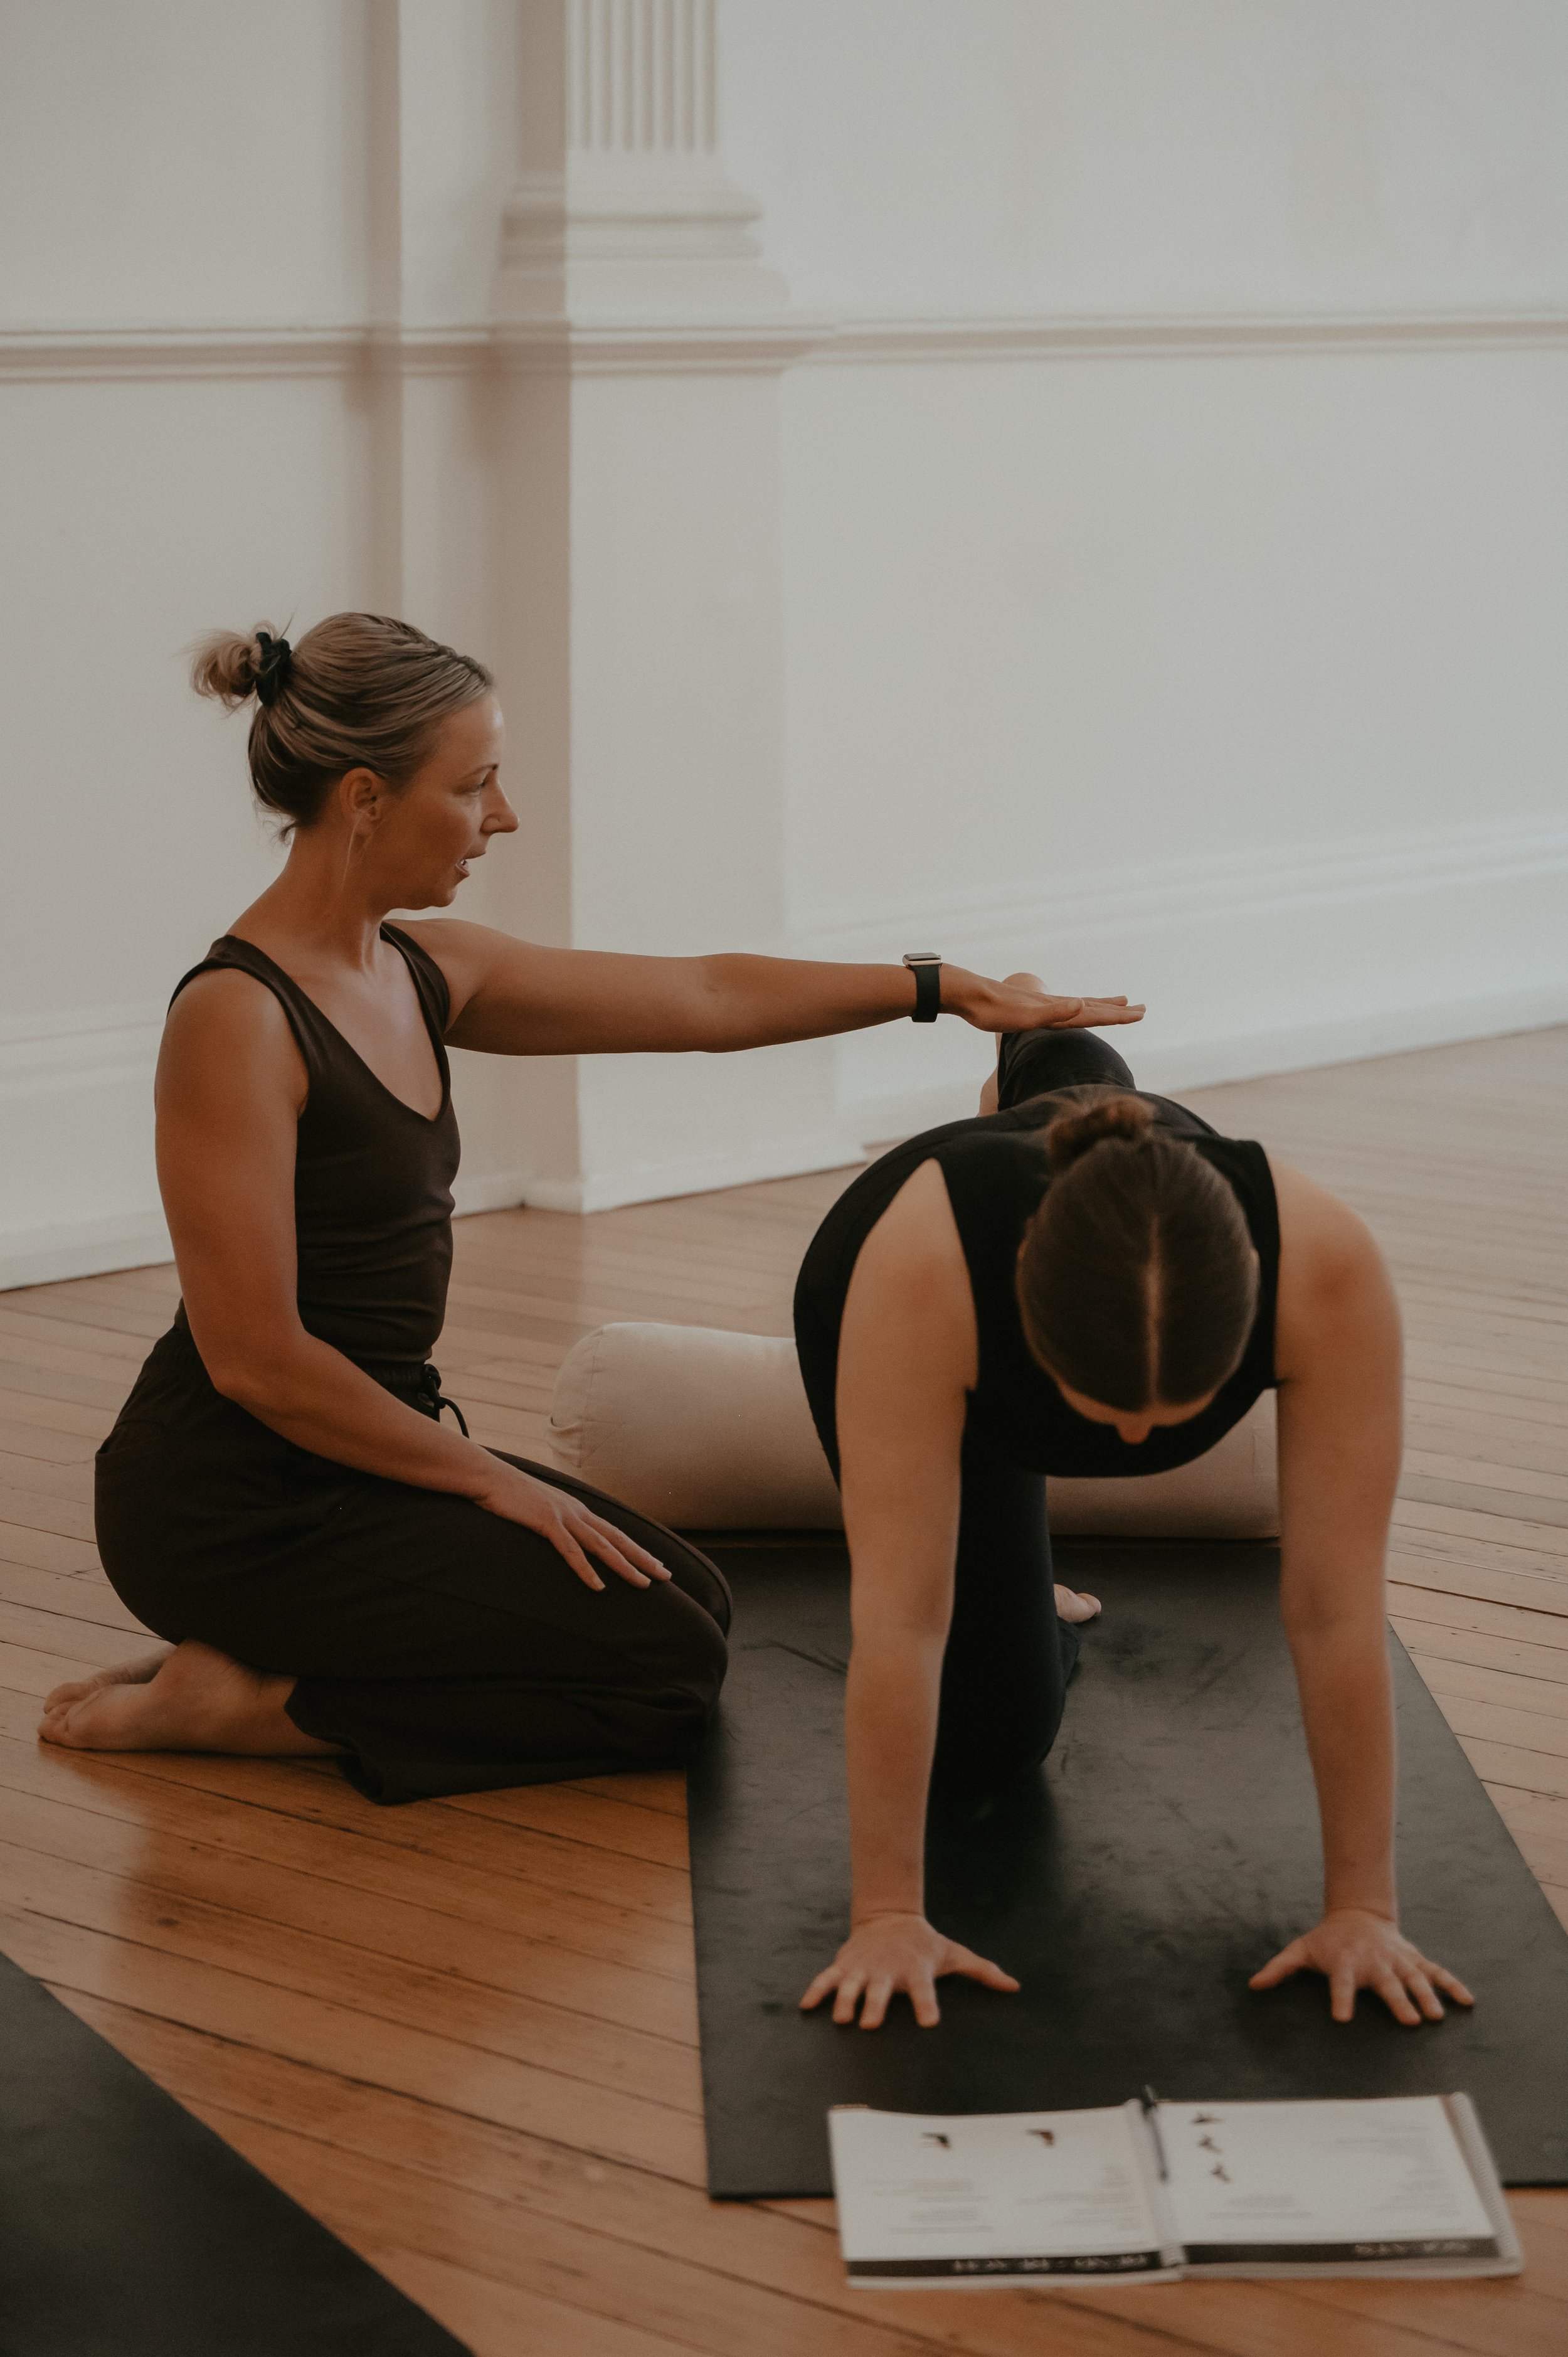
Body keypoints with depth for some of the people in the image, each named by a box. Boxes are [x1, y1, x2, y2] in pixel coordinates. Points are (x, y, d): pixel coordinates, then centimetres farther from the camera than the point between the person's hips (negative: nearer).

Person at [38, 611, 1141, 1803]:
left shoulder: (420, 973, 5)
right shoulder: (237, 1017, -21)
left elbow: (704, 1000, 12)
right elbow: (255, 1357, -22)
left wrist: (948, 988, 10)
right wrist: (492, 1480, -13)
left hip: (352, 1450, 9)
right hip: (233, 1503, -9)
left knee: (691, 1602, 16)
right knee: (662, 1674, -8)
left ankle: (255, 1664, 12)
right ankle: (235, 1702, -3)